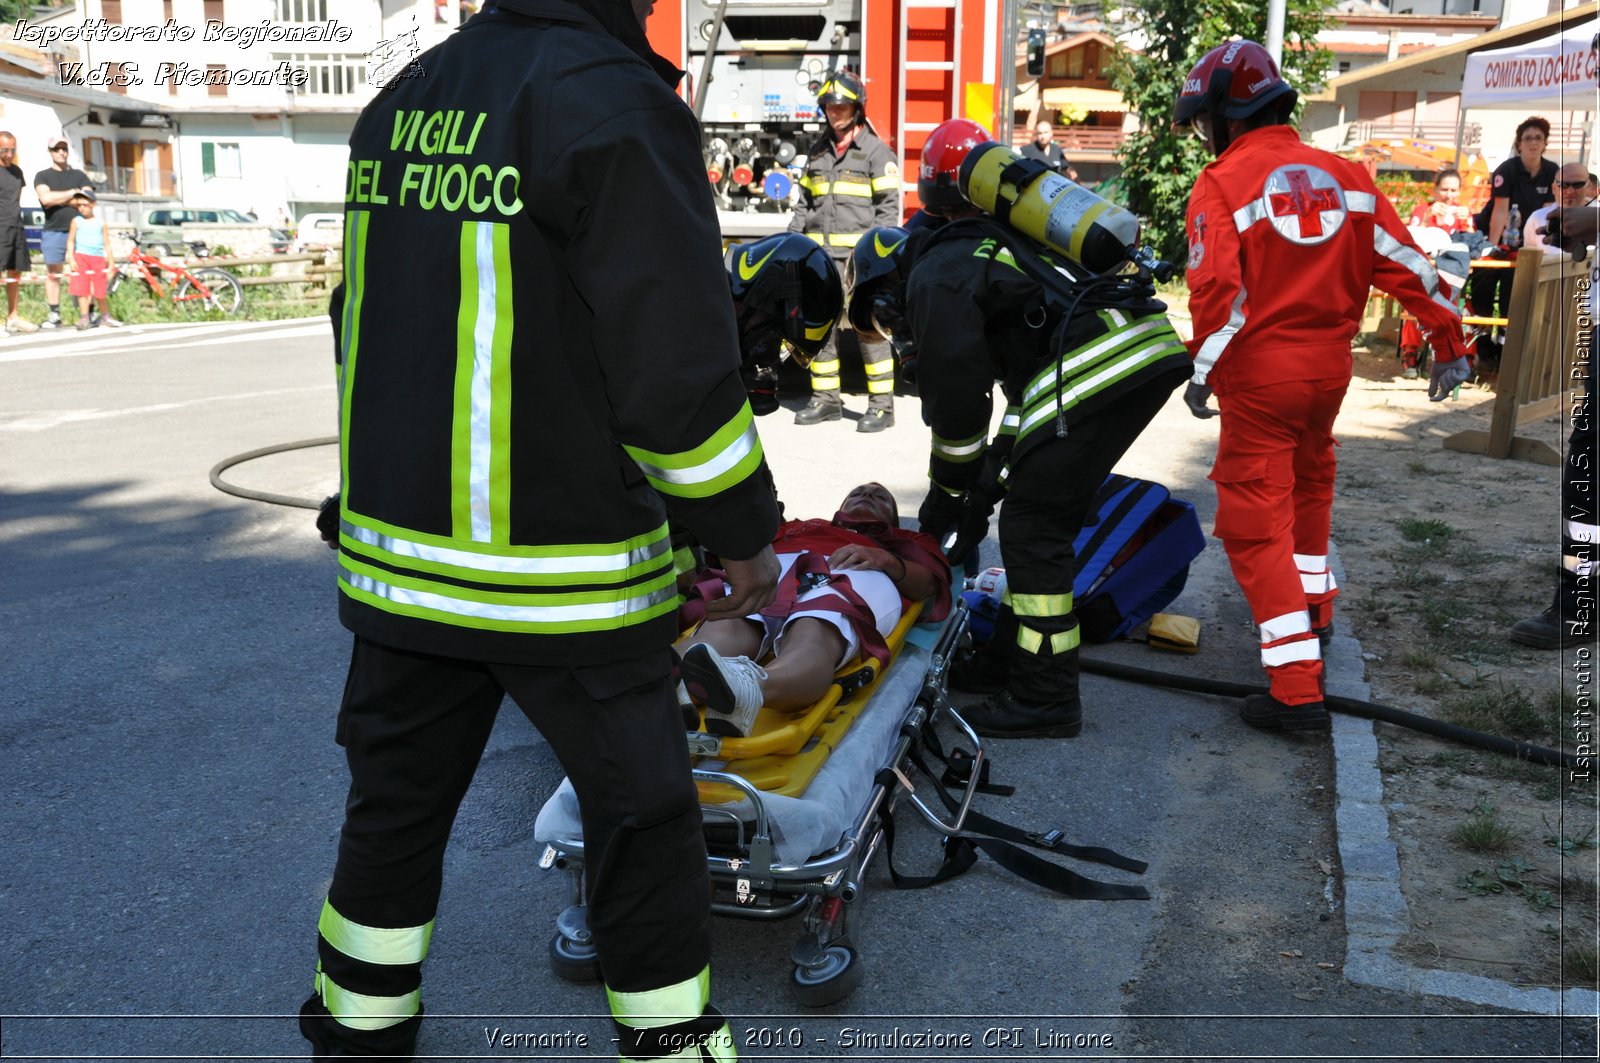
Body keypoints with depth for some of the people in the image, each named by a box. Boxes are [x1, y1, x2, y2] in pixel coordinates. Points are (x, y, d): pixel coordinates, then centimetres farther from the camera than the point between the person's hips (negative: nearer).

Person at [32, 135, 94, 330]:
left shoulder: (79, 175, 14)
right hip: (53, 231, 0)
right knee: (53, 273, 1)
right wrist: (72, 193, -5)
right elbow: (46, 198, -9)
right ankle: (54, 315, 4)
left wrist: (58, 199, -7)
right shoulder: (42, 176, 10)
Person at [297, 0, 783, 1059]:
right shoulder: (613, 103, -14)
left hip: (397, 556, 7)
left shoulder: (398, 105, 9)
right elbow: (678, 366, -18)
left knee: (396, 808, 21)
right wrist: (745, 531, -5)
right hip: (567, 574, -7)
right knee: (643, 822, 9)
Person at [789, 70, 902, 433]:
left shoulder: (875, 151, 0)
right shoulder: (817, 152, 17)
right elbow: (805, 201, 21)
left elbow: (889, 205, -5)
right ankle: (825, 399, 16)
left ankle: (882, 405, -3)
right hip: (821, 254, 6)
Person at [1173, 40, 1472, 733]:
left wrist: (1202, 375, -13)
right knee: (1306, 482, 28)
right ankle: (1314, 609, 46)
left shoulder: (1222, 184, -9)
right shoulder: (1344, 175, 7)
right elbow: (1404, 264, 6)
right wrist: (1448, 343, 13)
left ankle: (1297, 688, -8)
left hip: (1259, 372, -6)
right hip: (1330, 365, 6)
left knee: (1256, 519, -3)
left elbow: (1218, 290, -20)